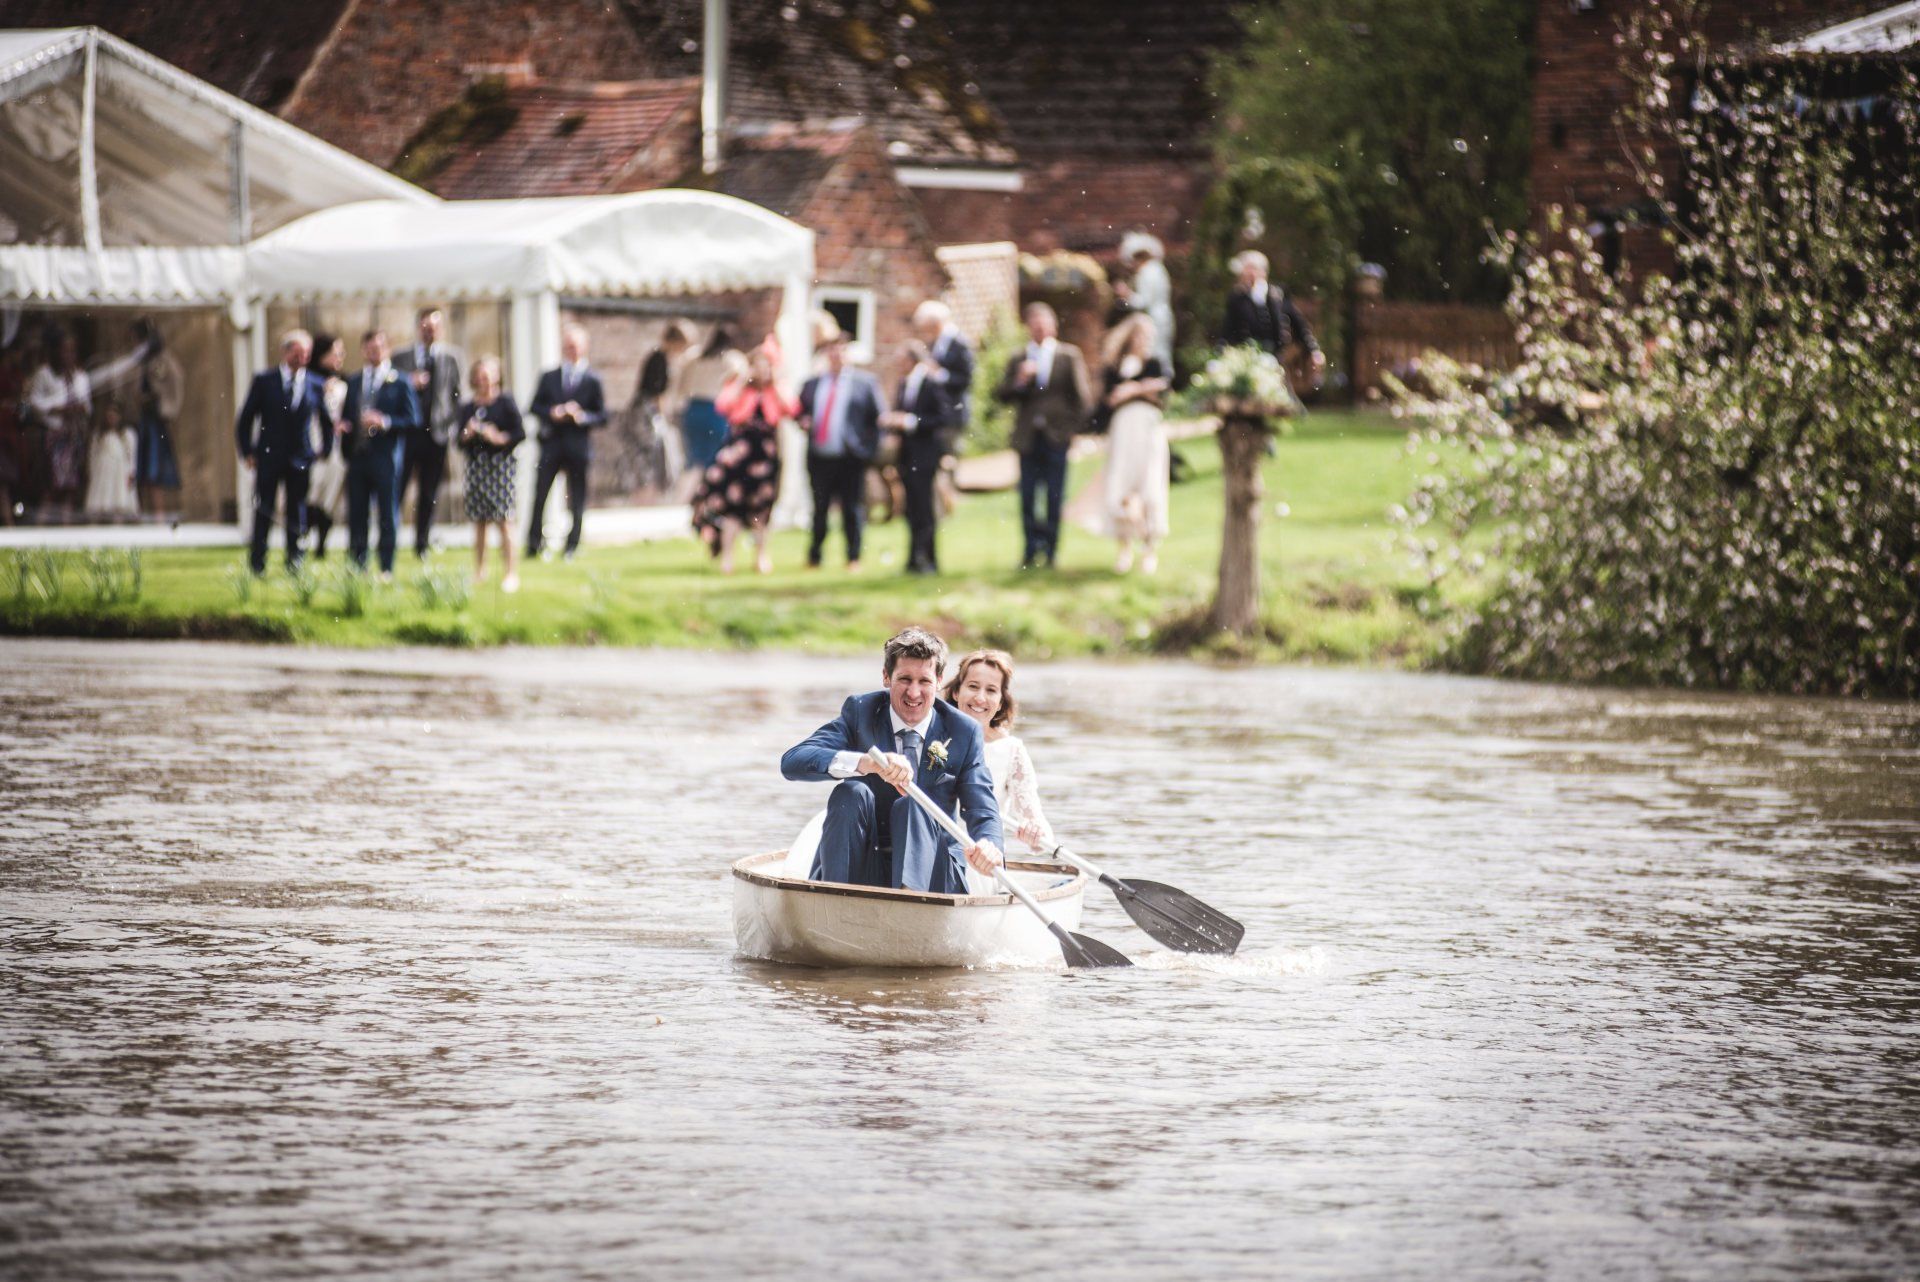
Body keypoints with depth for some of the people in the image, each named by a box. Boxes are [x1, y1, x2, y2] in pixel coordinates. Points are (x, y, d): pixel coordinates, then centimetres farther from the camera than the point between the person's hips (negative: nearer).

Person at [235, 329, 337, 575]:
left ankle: (295, 564, 12)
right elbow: (245, 419, 3)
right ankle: (257, 565, 5)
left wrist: (324, 450, 7)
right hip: (269, 457, -1)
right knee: (264, 513, 0)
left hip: (300, 460, 1)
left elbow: (328, 422, 14)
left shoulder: (315, 386, 4)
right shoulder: (264, 381, 0)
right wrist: (247, 452, -2)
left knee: (297, 515, 4)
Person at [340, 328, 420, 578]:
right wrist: (343, 425, 0)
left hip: (386, 456, -5)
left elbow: (412, 419, -4)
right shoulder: (353, 382, 17)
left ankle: (386, 569, 2)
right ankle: (357, 565, 12)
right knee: (356, 514, 5)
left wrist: (385, 422, -18)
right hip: (357, 454, 5)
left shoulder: (400, 382, 1)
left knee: (388, 514, -2)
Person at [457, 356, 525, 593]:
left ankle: (510, 574, -5)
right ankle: (479, 571, 13)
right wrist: (467, 435, -8)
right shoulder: (468, 408, 12)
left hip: (500, 462, -4)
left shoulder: (505, 402, 1)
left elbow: (520, 432, -2)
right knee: (478, 521, 5)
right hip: (476, 464, 4)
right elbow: (460, 442, 12)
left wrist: (500, 438, -15)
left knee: (503, 520, -7)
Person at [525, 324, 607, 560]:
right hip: (551, 444, 1)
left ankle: (571, 548, 8)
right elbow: (534, 408, 9)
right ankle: (533, 545, 1)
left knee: (577, 502, 1)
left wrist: (582, 417, -15)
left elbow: (602, 416, 2)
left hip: (578, 445, -1)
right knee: (540, 494, -5)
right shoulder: (548, 378, 12)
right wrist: (552, 413, -10)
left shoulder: (592, 381, 5)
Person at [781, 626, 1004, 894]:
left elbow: (982, 810, -4)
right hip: (859, 871, 0)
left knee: (910, 805, -28)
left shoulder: (964, 732, 2)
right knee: (850, 792, -25)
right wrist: (866, 762, -36)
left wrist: (988, 844, -32)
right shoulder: (860, 712, -1)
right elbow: (792, 761, -17)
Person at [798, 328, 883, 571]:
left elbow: (879, 416, 2)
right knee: (820, 509, 8)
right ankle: (814, 557, 17)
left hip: (850, 458, -3)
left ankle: (853, 558, 6)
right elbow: (801, 412, 23)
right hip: (819, 457, 3)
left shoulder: (864, 383, 1)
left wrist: (868, 448, -7)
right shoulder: (812, 383, 13)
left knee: (852, 510, -1)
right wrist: (804, 422, -1)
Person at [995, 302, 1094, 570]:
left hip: (1056, 435, -2)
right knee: (1028, 497, -1)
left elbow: (1082, 393, 5)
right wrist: (1019, 381, -14)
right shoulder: (1018, 361, 11)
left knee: (1054, 496, -1)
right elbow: (1003, 395, 4)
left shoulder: (1069, 356, 5)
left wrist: (1076, 425, -2)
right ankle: (1032, 549, 6)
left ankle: (1050, 550, 5)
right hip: (1028, 437, 2)